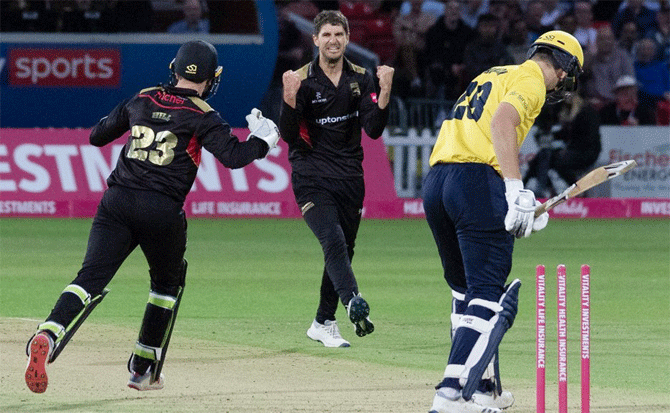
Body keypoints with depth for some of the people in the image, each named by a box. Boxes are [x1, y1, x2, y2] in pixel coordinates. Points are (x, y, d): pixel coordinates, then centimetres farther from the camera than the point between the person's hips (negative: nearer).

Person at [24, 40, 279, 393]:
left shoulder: (141, 101, 15)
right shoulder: (201, 116, 1)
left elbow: (97, 136, 23)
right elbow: (233, 156, -10)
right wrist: (262, 140, 9)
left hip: (116, 203, 3)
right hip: (162, 211, -3)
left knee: (91, 278, -10)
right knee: (169, 281, 23)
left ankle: (46, 338, -37)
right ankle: (144, 370, 23)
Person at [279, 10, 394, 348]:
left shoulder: (361, 79, 6)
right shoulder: (302, 80, -6)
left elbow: (374, 130, -4)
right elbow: (288, 135, -13)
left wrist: (384, 93, -19)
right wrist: (289, 98, -29)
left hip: (350, 178, 5)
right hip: (312, 177, -5)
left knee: (343, 251, 9)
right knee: (334, 241, -24)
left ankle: (323, 324, 22)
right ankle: (354, 304, -41)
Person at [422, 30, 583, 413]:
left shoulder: (495, 76, 29)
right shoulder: (531, 80, 2)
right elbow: (502, 122, -17)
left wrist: (519, 199, 24)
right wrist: (516, 190, -25)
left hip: (436, 181, 9)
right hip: (478, 183, -9)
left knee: (466, 290, 20)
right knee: (487, 294, -10)